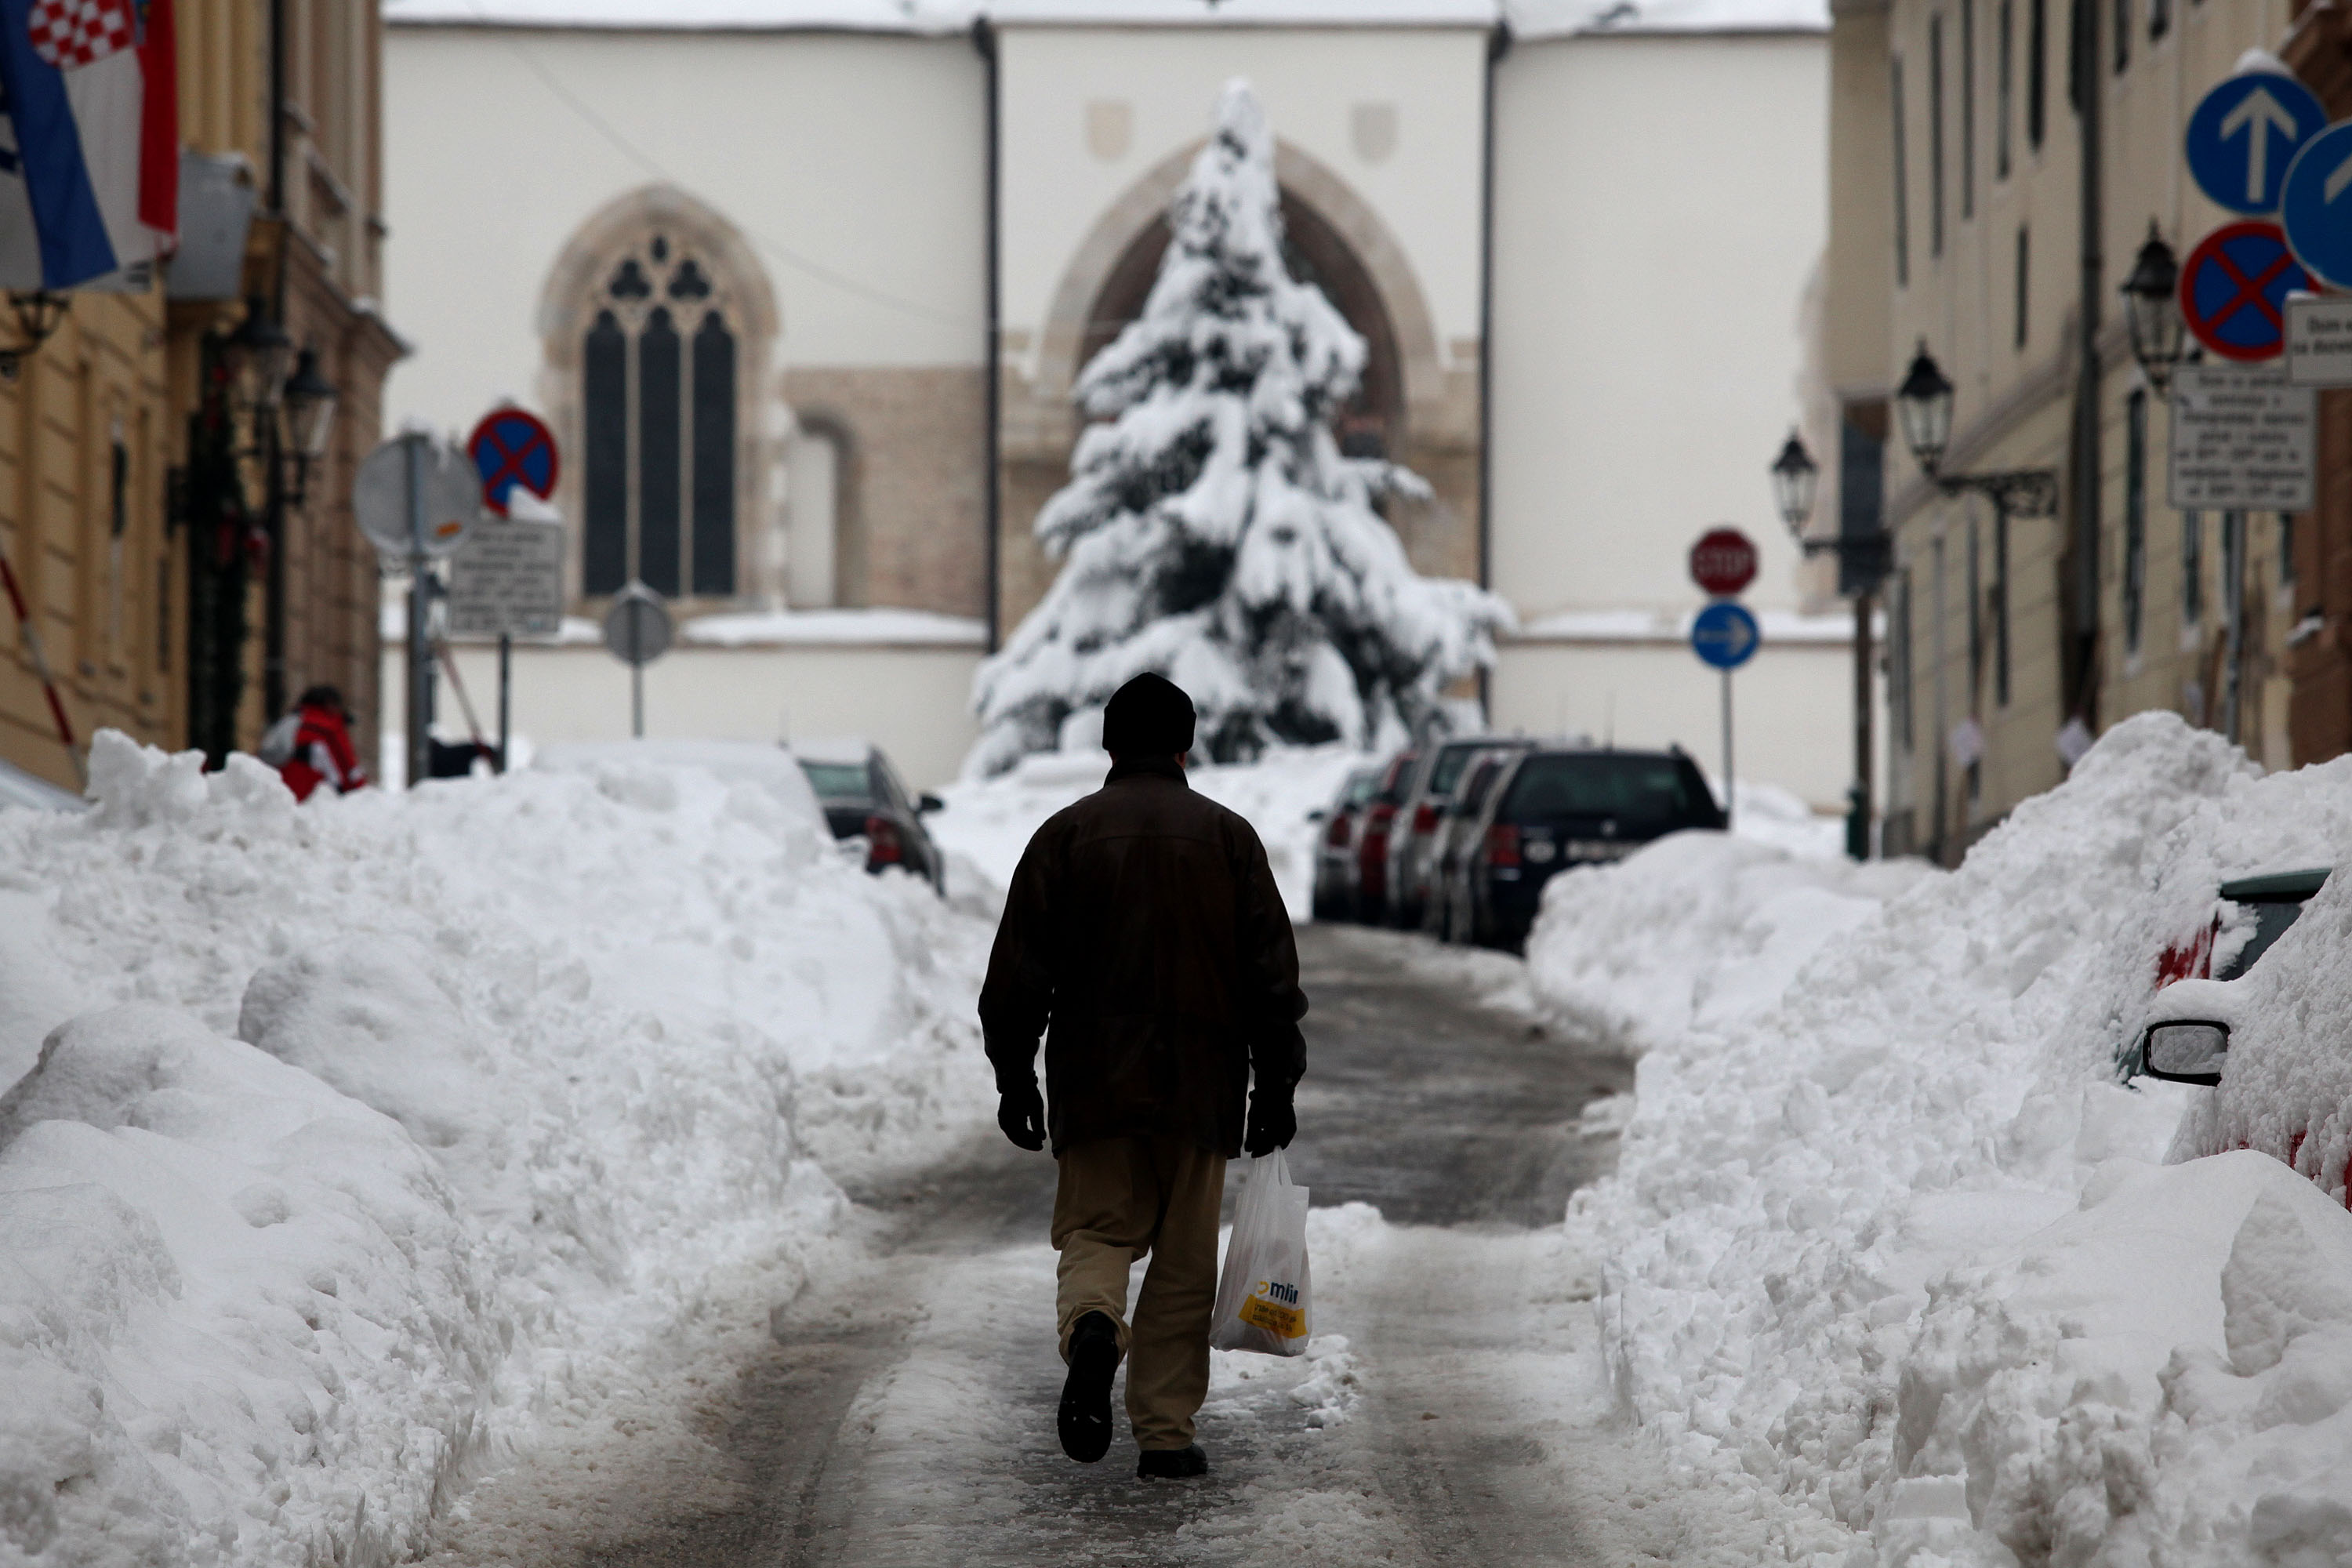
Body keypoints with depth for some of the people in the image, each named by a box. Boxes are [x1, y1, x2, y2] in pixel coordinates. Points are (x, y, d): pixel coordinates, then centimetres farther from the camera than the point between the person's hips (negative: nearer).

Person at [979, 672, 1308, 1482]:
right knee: (1184, 1263, 7)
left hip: (1094, 1083, 0)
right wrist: (1276, 1088, 7)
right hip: (1199, 1086, 0)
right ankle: (1166, 1431, 5)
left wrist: (1015, 1078, 8)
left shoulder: (1066, 834, 2)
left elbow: (1017, 972, 1)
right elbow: (1273, 976, 1)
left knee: (1095, 1232, 8)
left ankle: (1093, 1324, -25)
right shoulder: (1228, 837, 3)